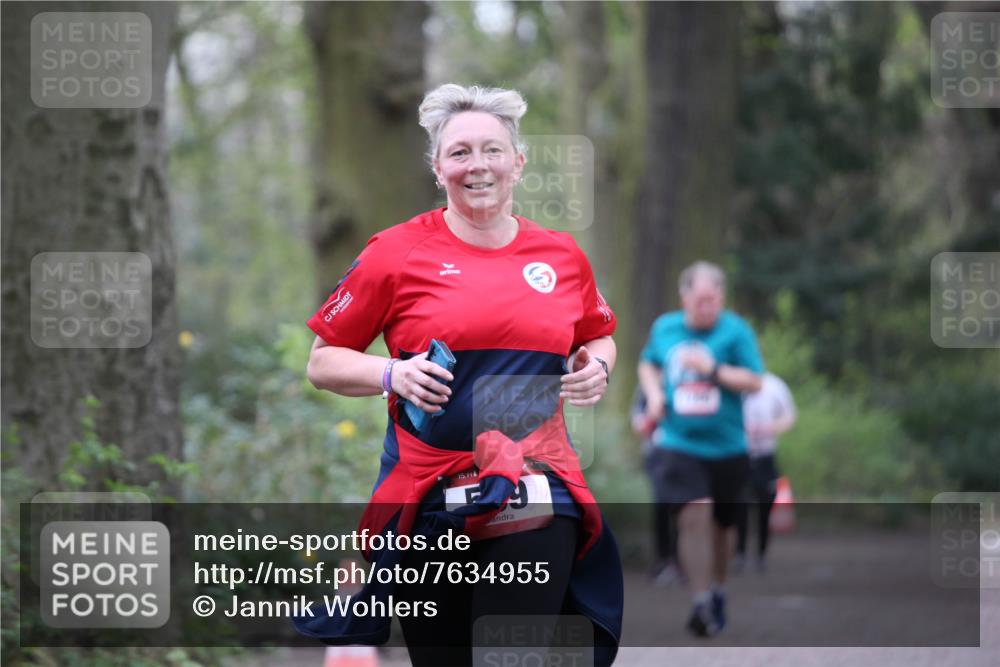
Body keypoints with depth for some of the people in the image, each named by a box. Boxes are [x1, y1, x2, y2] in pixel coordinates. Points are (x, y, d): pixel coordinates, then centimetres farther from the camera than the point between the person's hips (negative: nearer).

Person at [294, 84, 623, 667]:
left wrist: (596, 366, 5)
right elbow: (323, 362, 5)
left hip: (535, 502, 1)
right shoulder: (397, 253, 0)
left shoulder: (562, 255, 9)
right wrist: (391, 374, -13)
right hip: (427, 502, -1)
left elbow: (599, 336, 27)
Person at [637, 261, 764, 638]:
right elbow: (647, 364, 23)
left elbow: (754, 381, -10)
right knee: (694, 514, -20)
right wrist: (654, 393, 5)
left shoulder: (736, 331, -5)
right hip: (678, 443, 0)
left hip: (727, 447, 0)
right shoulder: (664, 328, 4)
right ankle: (701, 603, -18)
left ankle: (717, 593, 36)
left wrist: (713, 370, -22)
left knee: (719, 525, 13)